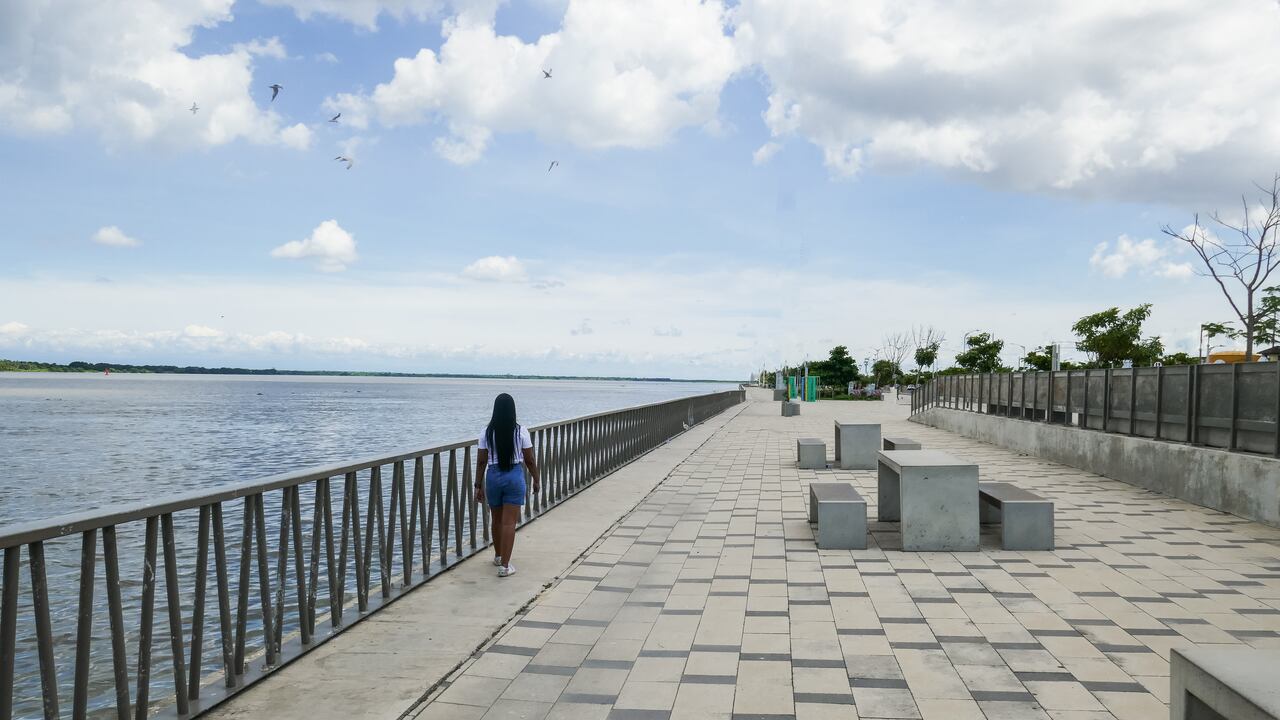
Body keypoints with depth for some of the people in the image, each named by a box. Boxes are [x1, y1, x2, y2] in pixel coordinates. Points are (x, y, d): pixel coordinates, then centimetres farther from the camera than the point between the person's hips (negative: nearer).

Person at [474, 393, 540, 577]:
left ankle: (498, 556, 37)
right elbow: (529, 460, -3)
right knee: (509, 523, -1)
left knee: (497, 520, 20)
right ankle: (504, 565, -4)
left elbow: (481, 462, -1)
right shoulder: (520, 432, -8)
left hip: (493, 476, 3)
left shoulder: (487, 432, -3)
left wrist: (479, 486, 6)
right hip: (514, 476, -2)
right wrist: (536, 479, 10)